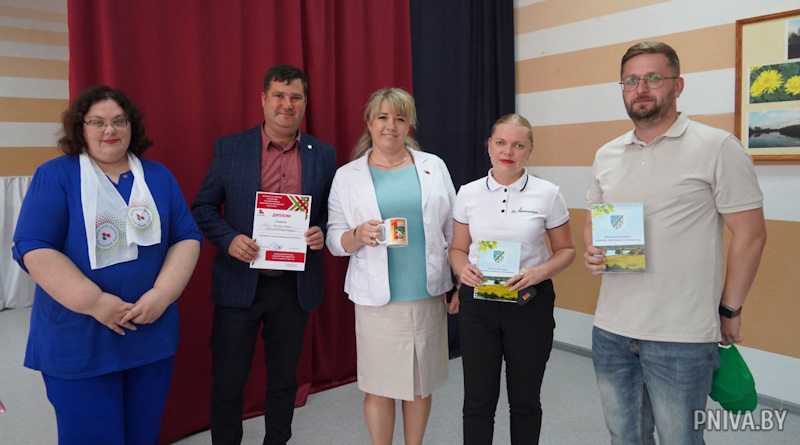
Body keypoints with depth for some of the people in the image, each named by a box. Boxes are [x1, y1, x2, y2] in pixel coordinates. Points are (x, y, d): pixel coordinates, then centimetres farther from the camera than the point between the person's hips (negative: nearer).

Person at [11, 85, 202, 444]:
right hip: (78, 341, -3)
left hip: (153, 335, 3)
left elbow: (187, 238, 3)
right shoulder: (55, 175, -3)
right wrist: (94, 302, -18)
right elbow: (34, 248, -11)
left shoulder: (159, 176, 7)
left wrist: (162, 294, -11)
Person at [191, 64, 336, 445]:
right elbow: (203, 207, 2)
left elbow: (333, 213, 10)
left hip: (295, 285, 2)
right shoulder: (229, 148, -1)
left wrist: (322, 233, -12)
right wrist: (229, 239, -16)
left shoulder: (324, 155, 2)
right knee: (227, 381, 9)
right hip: (240, 282, -1)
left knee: (284, 378, 17)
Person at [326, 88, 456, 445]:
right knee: (379, 386, 8)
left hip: (428, 295, 2)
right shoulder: (347, 176, 1)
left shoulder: (434, 166, 5)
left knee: (421, 383, 14)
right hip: (377, 299, -1)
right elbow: (334, 240, 1)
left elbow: (453, 228, 7)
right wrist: (358, 235, -20)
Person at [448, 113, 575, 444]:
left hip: (530, 303, -1)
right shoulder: (468, 193, 1)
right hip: (478, 304, 1)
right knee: (478, 400, 6)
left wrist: (539, 272, -16)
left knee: (525, 399, 13)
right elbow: (457, 249, 8)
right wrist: (463, 268, -15)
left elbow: (565, 250, 4)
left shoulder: (547, 194, -4)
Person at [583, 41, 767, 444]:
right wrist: (592, 251, -3)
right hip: (611, 329, 5)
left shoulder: (718, 148, -8)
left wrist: (729, 310, -3)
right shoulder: (606, 155, 9)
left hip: (681, 335, -5)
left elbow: (750, 234, -5)